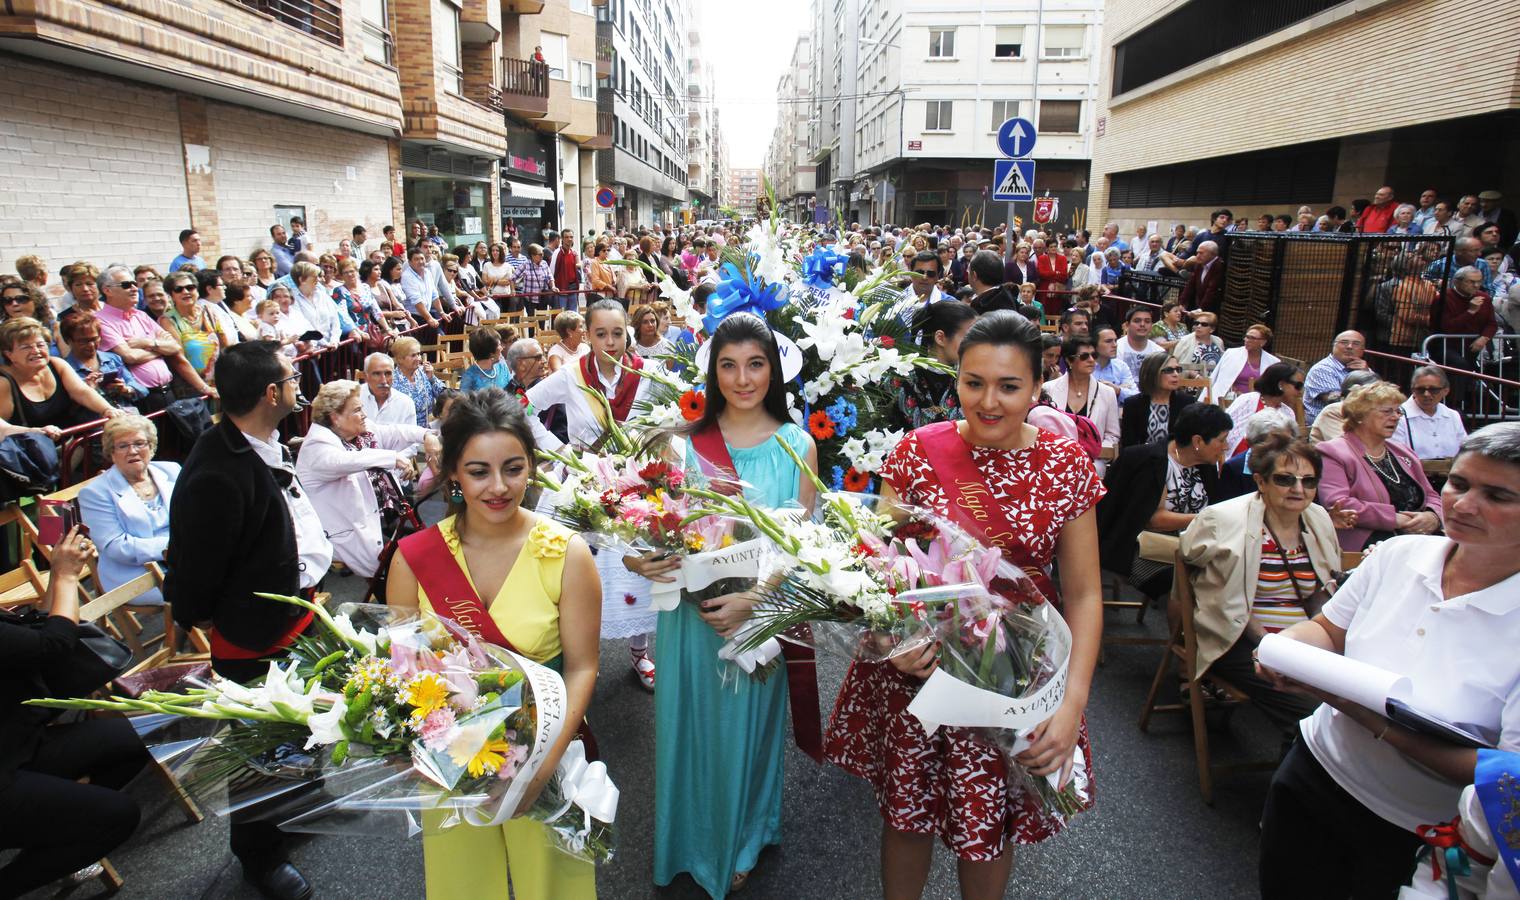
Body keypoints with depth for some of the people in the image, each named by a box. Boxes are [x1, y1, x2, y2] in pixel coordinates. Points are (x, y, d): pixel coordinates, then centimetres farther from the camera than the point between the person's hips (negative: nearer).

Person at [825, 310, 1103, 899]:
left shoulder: (1068, 466, -5)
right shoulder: (916, 452, -7)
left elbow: (1083, 595, -3)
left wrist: (1073, 703, -12)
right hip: (916, 669, 0)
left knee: (989, 828, 16)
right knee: (906, 814, 16)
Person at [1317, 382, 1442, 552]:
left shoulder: (1403, 453, 26)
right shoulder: (1334, 452, -1)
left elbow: (1432, 496, 25)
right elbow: (1337, 505, -15)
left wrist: (1432, 517, 0)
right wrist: (1395, 519, -14)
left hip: (1423, 534, 8)